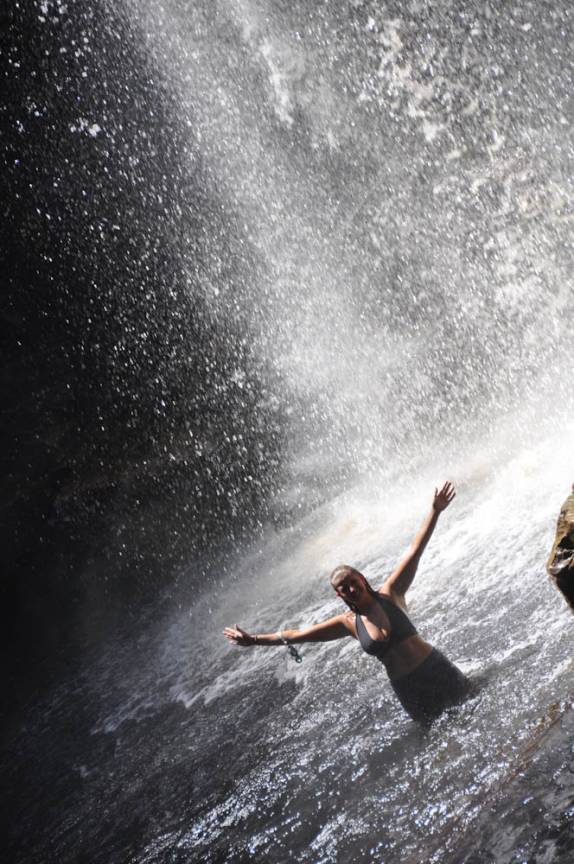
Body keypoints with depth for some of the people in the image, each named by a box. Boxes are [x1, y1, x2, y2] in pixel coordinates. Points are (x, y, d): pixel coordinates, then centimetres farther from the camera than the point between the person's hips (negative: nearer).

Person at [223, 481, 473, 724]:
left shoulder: (389, 594, -9)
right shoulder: (349, 623, -4)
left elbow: (415, 550, -15)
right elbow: (295, 635, 1)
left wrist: (435, 511, -22)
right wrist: (254, 640, 2)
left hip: (437, 669, -1)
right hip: (409, 690, 2)